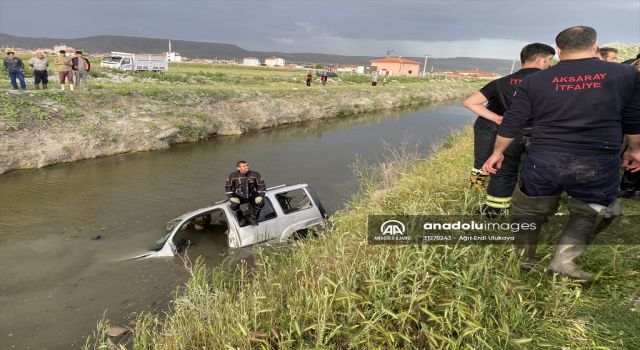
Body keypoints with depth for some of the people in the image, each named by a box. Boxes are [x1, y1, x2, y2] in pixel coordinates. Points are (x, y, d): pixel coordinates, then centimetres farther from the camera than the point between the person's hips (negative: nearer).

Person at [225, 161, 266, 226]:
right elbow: (227, 187, 0)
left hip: (252, 196, 1)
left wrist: (260, 196, -17)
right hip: (239, 196, -1)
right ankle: (241, 220, 0)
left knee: (261, 202, -25)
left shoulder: (255, 174, -8)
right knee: (234, 205, -29)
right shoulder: (233, 176, -8)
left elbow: (261, 185, -3)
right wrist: (232, 197, -13)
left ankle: (254, 218, -1)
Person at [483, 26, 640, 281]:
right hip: (598, 163, 0)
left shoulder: (534, 81, 1)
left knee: (528, 211, 20)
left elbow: (512, 121, 4)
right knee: (589, 213, 21)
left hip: (542, 160, 1)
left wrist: (498, 152, 15)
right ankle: (564, 260, 10)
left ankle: (524, 261, 29)